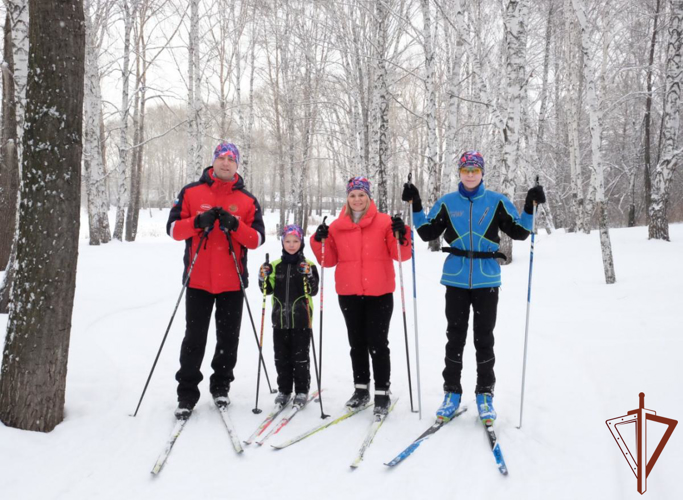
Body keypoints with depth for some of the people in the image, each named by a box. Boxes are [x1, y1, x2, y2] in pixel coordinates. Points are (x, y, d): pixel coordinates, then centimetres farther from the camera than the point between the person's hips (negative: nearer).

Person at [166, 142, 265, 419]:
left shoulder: (247, 200, 6)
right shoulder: (191, 192, 5)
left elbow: (257, 239, 0)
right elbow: (173, 228, 0)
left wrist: (235, 225, -18)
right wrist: (198, 222, -18)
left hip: (233, 281, 1)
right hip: (198, 279, -1)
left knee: (228, 338, 9)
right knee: (194, 338, 3)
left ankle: (221, 385, 25)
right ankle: (187, 393, 13)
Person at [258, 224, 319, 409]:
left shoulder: (308, 266, -2)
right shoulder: (275, 266, 7)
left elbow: (313, 291, -8)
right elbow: (268, 290, 8)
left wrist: (308, 276, -24)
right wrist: (263, 278, -10)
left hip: (301, 320, -3)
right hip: (280, 319, 4)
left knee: (300, 357, 4)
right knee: (281, 357, 11)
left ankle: (302, 391, 16)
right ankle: (284, 390, 24)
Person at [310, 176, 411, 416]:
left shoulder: (385, 222, -4)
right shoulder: (336, 226, 5)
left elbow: (401, 255, -6)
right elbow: (329, 260, 8)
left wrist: (401, 235, -23)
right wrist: (320, 242, -8)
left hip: (379, 293, -3)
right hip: (349, 294, 4)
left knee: (378, 344, 0)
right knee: (357, 343, 13)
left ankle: (382, 392, 10)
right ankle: (361, 388, 26)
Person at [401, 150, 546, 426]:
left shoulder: (497, 202, 2)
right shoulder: (447, 203, 4)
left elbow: (519, 232, 4)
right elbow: (427, 232, 6)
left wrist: (530, 206, -9)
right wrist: (415, 206, -3)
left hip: (487, 280, -1)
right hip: (456, 279, 1)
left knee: (484, 339, 6)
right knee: (455, 338, 8)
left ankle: (485, 395, 18)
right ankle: (452, 393, 18)